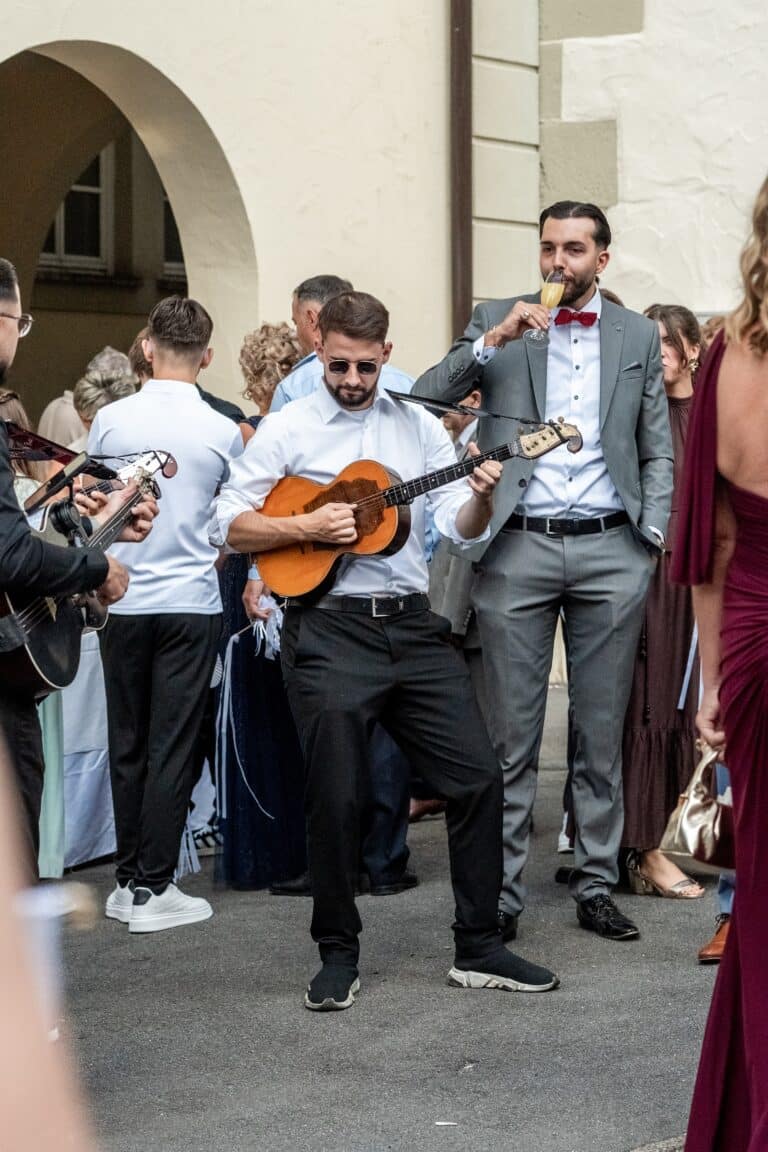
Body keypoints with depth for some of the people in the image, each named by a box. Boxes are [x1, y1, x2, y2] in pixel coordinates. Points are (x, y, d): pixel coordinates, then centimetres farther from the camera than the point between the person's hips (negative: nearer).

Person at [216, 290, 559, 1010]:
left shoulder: (420, 428, 12)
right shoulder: (288, 430, 3)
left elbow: (461, 529, 5)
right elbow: (231, 525, 0)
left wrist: (480, 497, -16)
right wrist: (305, 527, -14)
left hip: (412, 625, 3)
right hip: (328, 628, -3)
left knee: (477, 776, 0)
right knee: (335, 797, -3)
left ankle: (478, 949, 10)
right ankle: (338, 955, 13)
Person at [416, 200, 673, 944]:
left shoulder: (638, 336, 12)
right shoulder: (497, 321, 8)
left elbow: (657, 450, 13)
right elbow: (427, 397, -3)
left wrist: (653, 537, 1)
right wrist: (494, 341, -14)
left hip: (609, 552, 1)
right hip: (518, 549, -1)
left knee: (602, 735, 7)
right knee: (510, 736, 1)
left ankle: (596, 887, 15)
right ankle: (500, 892, 6)